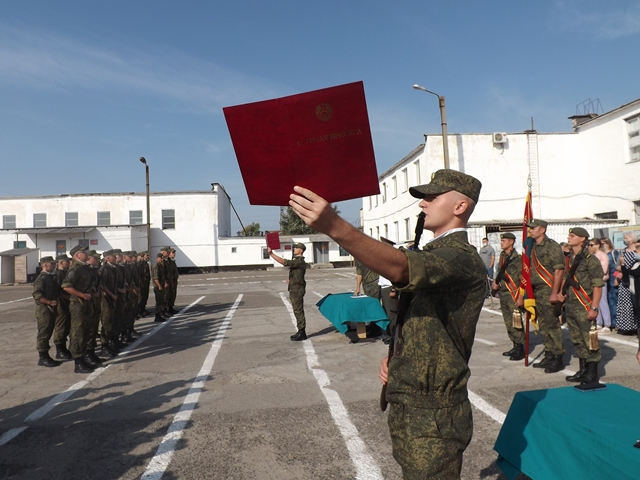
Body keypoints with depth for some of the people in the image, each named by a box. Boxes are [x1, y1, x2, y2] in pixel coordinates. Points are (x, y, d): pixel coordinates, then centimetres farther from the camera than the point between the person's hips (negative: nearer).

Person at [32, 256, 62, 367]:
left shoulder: (52, 277, 15)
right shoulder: (41, 278, -13)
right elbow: (37, 295, -22)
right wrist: (49, 302, -23)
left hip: (51, 309, 9)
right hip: (44, 309, -9)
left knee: (48, 333, 14)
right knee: (43, 334, -3)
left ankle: (46, 356, 22)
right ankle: (42, 358, 4)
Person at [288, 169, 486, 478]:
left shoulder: (462, 259, -17)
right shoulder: (432, 255, 13)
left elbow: (399, 269, -37)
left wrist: (333, 226, -48)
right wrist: (395, 357, 3)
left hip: (432, 417, -9)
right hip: (405, 406, 9)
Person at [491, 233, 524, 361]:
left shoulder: (517, 258, -10)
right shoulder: (502, 257, 12)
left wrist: (520, 296, -17)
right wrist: (495, 283, 6)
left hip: (513, 295, -8)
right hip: (503, 294, 8)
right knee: (508, 323, 12)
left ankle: (521, 349, 6)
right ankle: (515, 346, 23)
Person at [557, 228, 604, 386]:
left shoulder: (590, 259, -10)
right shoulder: (569, 259, 12)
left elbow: (598, 285, -13)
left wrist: (594, 308, -18)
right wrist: (562, 293, 6)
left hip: (584, 308, -8)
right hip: (570, 306, 8)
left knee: (590, 342, 0)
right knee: (577, 341, 15)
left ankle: (592, 375, 11)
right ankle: (583, 371, 27)